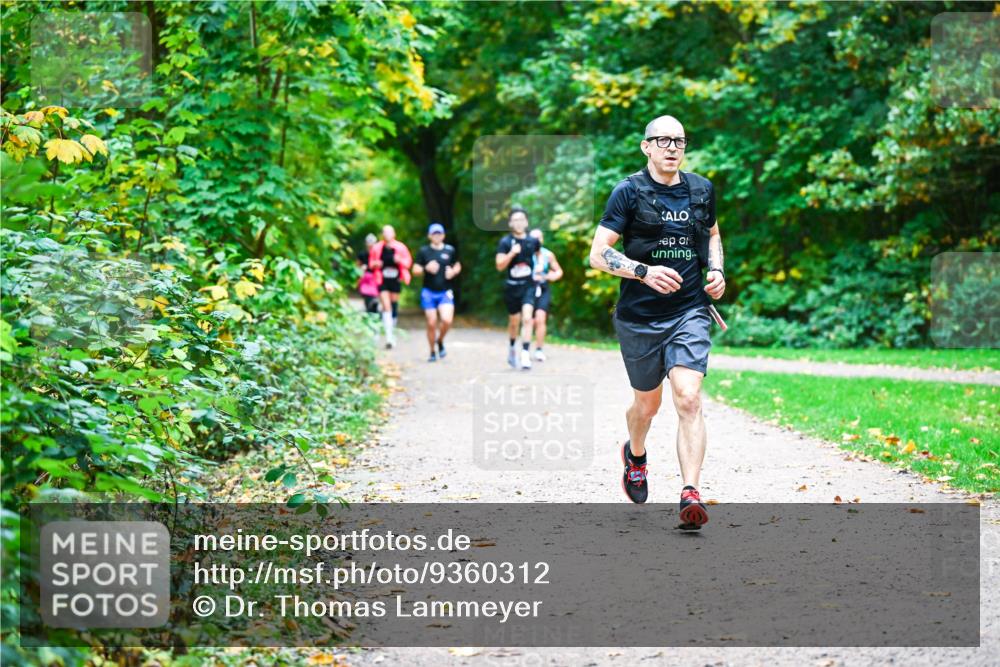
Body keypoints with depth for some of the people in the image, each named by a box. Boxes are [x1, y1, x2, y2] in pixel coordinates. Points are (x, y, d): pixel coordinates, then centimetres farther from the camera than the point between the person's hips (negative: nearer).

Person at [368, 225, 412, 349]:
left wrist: (400, 261, -15)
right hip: (382, 282, -1)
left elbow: (408, 261, 5)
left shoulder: (400, 248, -2)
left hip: (396, 281, 1)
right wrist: (375, 264, -12)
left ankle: (392, 331, 32)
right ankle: (389, 337, -16)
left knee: (394, 307, 12)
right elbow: (371, 263, 10)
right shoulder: (377, 248, -2)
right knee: (386, 307, -12)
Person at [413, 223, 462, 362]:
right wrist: (426, 268, -19)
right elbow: (415, 270, 1)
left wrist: (453, 272, -5)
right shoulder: (423, 251, 3)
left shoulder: (450, 250, 6)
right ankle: (433, 352, 16)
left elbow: (458, 266, 18)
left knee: (447, 320, -18)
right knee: (432, 323, -1)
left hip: (445, 292, 0)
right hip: (429, 293, 0)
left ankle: (440, 341, 12)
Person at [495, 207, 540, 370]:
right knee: (514, 321, 12)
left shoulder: (533, 241, 1)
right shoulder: (505, 242, -7)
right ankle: (512, 347, 40)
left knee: (527, 318, -16)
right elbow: (499, 266, -15)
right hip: (511, 287, -1)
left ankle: (525, 355, -18)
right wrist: (512, 253, -28)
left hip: (528, 285, 1)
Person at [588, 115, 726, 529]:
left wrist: (717, 270, 7)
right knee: (647, 403, 13)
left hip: (690, 312, 1)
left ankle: (690, 495, -21)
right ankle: (635, 455, 47)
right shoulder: (629, 192, -6)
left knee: (688, 399, -17)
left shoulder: (701, 190, 7)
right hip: (639, 317, -1)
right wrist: (644, 271, -24)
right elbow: (598, 255, -9)